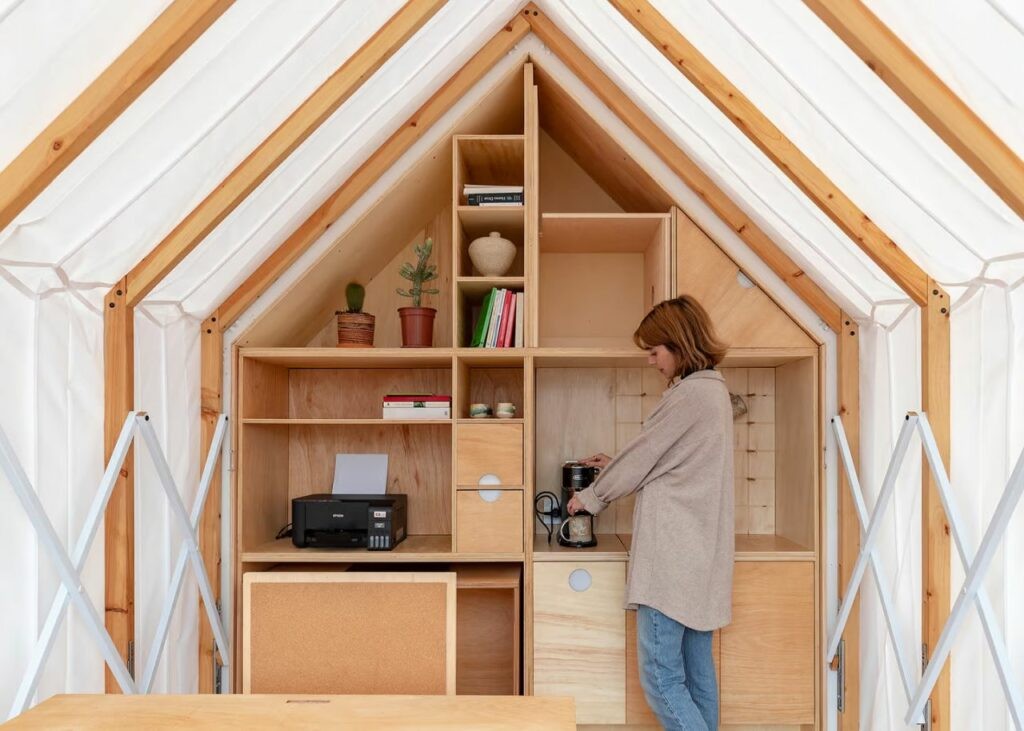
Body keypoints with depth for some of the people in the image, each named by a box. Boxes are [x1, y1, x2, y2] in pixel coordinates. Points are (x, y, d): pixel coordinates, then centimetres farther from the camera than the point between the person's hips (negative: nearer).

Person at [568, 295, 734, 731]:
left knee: (660, 677, -5)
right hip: (702, 555, 10)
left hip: (673, 557, -10)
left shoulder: (689, 394, -15)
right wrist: (616, 467, 17)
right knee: (697, 672, 14)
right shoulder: (715, 391, 15)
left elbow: (641, 458, -9)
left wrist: (590, 498, 5)